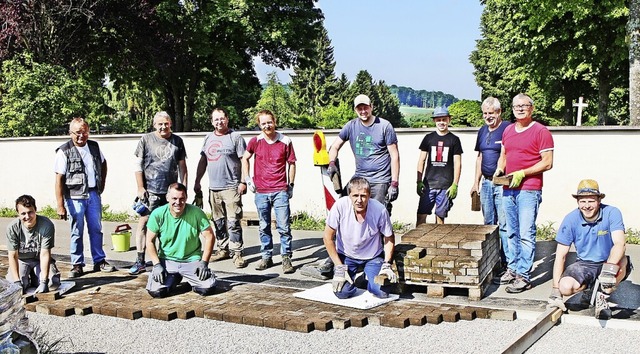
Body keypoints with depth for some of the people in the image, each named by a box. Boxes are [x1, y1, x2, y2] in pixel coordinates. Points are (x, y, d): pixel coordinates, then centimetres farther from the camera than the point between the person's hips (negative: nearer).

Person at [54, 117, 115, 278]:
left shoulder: (94, 147, 5)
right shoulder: (64, 151, -10)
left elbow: (103, 164, 26)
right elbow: (59, 179, -12)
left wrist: (102, 184, 16)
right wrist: (60, 206, -17)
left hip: (94, 194, 5)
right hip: (75, 197, -4)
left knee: (96, 229, 12)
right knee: (77, 232, 3)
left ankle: (99, 261, 23)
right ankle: (77, 265, 14)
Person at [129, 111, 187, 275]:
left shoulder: (177, 141, 9)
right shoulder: (146, 140, 1)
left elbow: (182, 166, 13)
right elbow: (138, 165, 1)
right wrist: (140, 188, -5)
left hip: (171, 191, 3)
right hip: (150, 191, -2)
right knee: (143, 223, -6)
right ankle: (140, 261, -1)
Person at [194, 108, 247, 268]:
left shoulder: (235, 137, -3)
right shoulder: (208, 138, 15)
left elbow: (244, 160, -6)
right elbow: (203, 161, 19)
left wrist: (243, 182, -14)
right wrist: (197, 182, 15)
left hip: (231, 187, -6)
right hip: (213, 188, 6)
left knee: (233, 222, -8)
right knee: (218, 222, 12)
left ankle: (236, 253, -4)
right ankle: (223, 249, 23)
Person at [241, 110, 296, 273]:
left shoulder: (285, 142, -2)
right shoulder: (255, 141, 2)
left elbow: (291, 163, 7)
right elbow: (245, 159, 17)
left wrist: (291, 185, 4)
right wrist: (247, 179, 9)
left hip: (280, 191, -2)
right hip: (261, 192, 2)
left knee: (284, 227, -4)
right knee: (264, 227, 10)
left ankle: (286, 258, 5)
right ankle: (266, 257, 21)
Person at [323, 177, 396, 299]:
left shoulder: (380, 210, -23)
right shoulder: (340, 206, -25)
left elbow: (389, 239, -4)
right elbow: (328, 238, -13)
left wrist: (386, 265, -13)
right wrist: (340, 267, -15)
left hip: (373, 257, 0)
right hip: (346, 256, 0)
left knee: (382, 292, -17)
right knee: (342, 292, -18)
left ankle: (369, 277, 18)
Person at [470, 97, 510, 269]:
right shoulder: (482, 131, 14)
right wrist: (476, 182, 19)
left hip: (503, 184, -8)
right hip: (486, 183, 8)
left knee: (504, 224, -7)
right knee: (489, 223, 13)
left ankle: (507, 262, -1)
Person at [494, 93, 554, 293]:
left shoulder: (541, 131, -6)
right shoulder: (508, 130, 15)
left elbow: (547, 163, -9)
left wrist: (522, 173, -16)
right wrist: (499, 169, 5)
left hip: (529, 190, -7)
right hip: (508, 189, 7)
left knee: (526, 234, -6)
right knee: (512, 233, 14)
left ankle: (523, 276, -4)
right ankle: (512, 268, 24)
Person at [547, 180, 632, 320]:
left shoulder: (612, 213, -17)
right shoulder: (570, 220, -12)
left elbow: (620, 243, -30)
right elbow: (560, 256, -10)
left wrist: (610, 268, -50)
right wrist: (555, 292, -15)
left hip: (610, 262, -2)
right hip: (585, 265, 2)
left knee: (622, 262, -36)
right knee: (565, 287, -26)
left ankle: (602, 296, -10)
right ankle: (590, 287, 12)